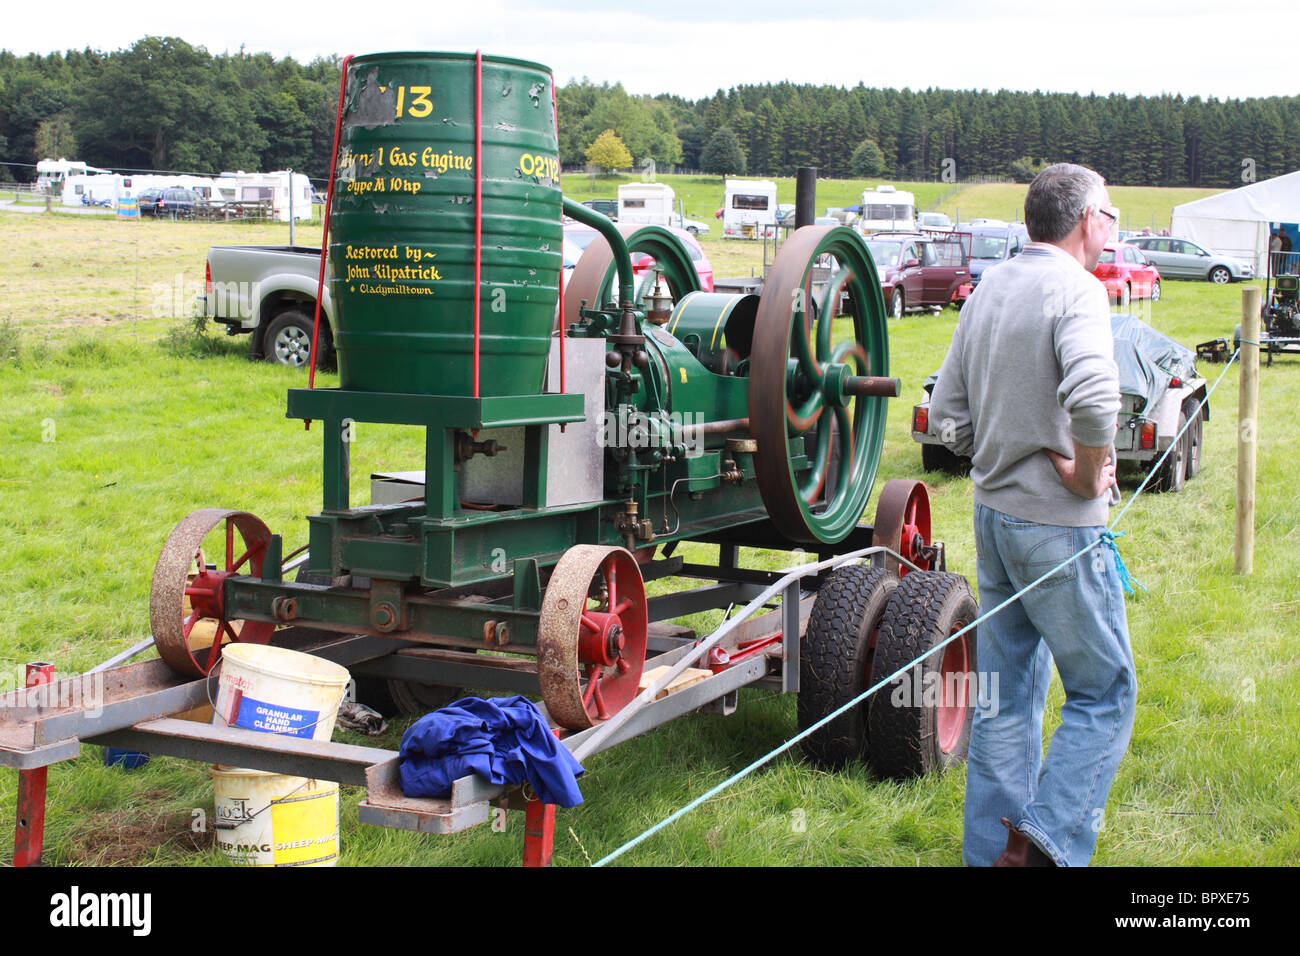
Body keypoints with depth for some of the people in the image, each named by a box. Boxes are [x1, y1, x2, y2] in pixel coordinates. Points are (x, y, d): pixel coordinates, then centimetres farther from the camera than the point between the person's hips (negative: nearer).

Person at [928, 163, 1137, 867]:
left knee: (1005, 696, 15)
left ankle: (992, 849, 22)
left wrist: (1013, 452, 10)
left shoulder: (987, 289, 10)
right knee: (1104, 692, 5)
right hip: (1060, 526, -8)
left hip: (992, 512, 8)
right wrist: (1089, 473, -18)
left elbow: (946, 417, 11)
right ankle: (1043, 840, -1)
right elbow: (1092, 394, -33)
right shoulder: (1075, 288, -14)